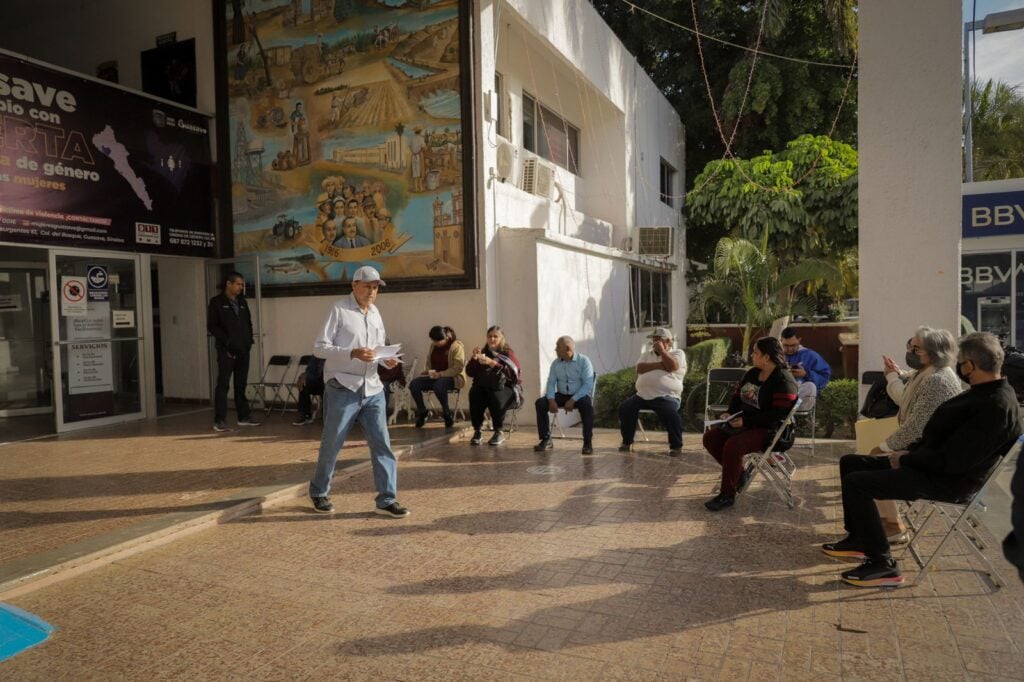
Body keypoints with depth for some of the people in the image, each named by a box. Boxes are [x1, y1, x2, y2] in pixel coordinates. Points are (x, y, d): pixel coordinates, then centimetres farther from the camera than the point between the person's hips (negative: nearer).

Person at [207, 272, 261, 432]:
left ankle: (243, 417, 18)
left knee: (241, 385, 11)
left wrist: (249, 341, 6)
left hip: (243, 351, 6)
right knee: (222, 385, -5)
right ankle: (219, 421, -4)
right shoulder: (216, 302, -2)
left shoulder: (242, 302, 15)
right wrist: (227, 342, -14)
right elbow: (212, 326, -7)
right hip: (226, 351, -5)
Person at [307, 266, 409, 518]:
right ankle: (318, 492, 29)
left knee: (382, 443, -1)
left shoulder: (375, 313, 14)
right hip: (342, 389, -5)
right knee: (331, 444, 8)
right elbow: (319, 347, -11)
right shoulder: (339, 310, -6)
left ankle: (386, 499, 6)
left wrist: (386, 360, -2)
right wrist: (353, 353, -23)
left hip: (372, 390, 5)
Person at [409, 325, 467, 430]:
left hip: (453, 377, -6)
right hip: (435, 376, 6)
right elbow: (429, 361, 21)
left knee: (438, 385, -40)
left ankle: (447, 414, -18)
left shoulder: (457, 346, -13)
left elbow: (458, 368, -20)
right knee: (414, 384, -18)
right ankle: (422, 413, 0)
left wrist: (440, 374, -27)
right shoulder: (433, 345, 7)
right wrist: (429, 371, -2)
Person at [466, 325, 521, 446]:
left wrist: (492, 363, -28)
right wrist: (474, 358, -12)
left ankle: (499, 433, -17)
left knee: (496, 397, -36)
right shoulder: (483, 352, 13)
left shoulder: (508, 353, 1)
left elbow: (512, 372, -19)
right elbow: (469, 372, 6)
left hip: (506, 388, -3)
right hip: (484, 386, 3)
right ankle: (477, 431, -19)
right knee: (475, 394, -30)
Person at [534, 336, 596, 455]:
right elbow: (551, 382, 0)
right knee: (540, 403, -17)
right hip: (561, 395, 4)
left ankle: (588, 442, -27)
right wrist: (551, 399, -20)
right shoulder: (555, 363, 4)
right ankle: (546, 440, -8)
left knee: (587, 404, -37)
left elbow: (588, 385, -18)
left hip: (580, 395, -4)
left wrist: (573, 400, -27)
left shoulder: (584, 361, -11)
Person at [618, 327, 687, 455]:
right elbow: (639, 368, 1)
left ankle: (676, 446, -15)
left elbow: (672, 366, -14)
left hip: (667, 396, -4)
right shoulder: (646, 354, 21)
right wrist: (659, 365, -7)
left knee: (670, 413, -34)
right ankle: (627, 442, 2)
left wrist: (662, 350, -5)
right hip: (643, 395, 5)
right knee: (624, 408, -14)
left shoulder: (677, 353, 9)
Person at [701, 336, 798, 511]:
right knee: (710, 437, -5)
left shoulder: (783, 381, -18)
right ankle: (740, 474, 9)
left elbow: (777, 415, -24)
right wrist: (731, 413, -4)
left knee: (732, 446, -31)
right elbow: (738, 396, 17)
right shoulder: (752, 373, 9)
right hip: (746, 424, 9)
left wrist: (745, 421, -24)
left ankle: (727, 495, -15)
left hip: (769, 431, -9)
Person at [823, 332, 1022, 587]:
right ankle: (858, 539, 18)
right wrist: (910, 451, 5)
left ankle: (883, 565, -10)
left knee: (855, 482, -20)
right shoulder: (986, 392, 8)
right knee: (850, 463, 9)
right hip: (936, 465, 11)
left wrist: (907, 459, -14)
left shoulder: (996, 406, -25)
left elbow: (952, 461, -27)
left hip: (951, 480, -11)